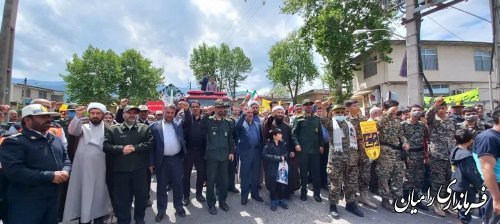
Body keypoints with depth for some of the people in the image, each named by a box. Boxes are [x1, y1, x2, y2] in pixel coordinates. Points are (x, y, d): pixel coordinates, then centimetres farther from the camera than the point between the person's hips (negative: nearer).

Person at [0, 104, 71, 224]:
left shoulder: (55, 139, 11)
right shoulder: (14, 142, -12)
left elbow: (66, 159, 16)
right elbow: (14, 171, -23)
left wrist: (65, 171, -7)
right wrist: (50, 176, -24)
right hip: (26, 203, -7)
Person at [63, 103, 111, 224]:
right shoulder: (83, 127, 6)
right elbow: (72, 131, -17)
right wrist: (78, 116, -30)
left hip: (99, 170, -1)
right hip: (83, 170, 1)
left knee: (99, 195, 11)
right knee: (83, 195, 10)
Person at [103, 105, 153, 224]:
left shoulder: (145, 128, 4)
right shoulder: (112, 129, 5)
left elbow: (150, 142, -6)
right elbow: (106, 145, -3)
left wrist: (135, 148, -15)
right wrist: (121, 149, -16)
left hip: (140, 169, 1)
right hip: (120, 170, 0)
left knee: (142, 195, 13)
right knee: (122, 198, 12)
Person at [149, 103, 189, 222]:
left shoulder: (179, 122, 5)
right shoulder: (155, 126, -1)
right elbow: (151, 145, -1)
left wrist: (186, 109, -21)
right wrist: (151, 162, -3)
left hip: (177, 159, 1)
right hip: (162, 160, -1)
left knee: (178, 184, 12)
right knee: (161, 186, 12)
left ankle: (179, 207, 30)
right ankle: (161, 210, 28)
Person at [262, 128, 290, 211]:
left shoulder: (283, 144, 5)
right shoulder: (268, 145, -9)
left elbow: (286, 153, 10)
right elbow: (265, 155, -19)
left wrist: (283, 157, -13)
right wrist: (278, 158, -19)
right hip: (272, 169, -3)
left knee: (282, 184, 4)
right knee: (273, 186, 3)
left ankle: (282, 200, 24)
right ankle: (274, 201, 21)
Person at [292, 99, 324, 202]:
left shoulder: (317, 119, 12)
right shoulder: (298, 119, 2)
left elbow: (320, 133, 13)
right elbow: (294, 132, -4)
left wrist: (321, 145, 5)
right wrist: (296, 144, -15)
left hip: (315, 149, 3)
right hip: (303, 149, -3)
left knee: (316, 171, 6)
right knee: (304, 172, 6)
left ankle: (317, 193, 19)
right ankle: (303, 192, 19)